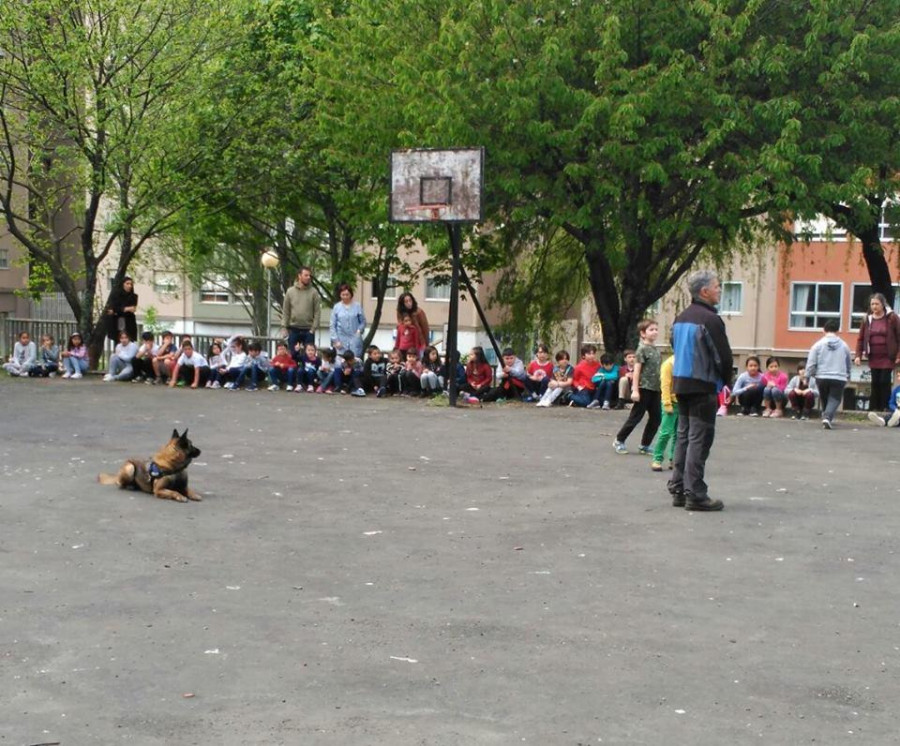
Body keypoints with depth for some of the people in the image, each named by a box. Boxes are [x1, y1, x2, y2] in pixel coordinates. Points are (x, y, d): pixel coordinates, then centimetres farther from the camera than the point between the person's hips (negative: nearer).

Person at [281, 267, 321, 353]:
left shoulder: (313, 292, 0)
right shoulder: (290, 291, 4)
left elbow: (317, 312, -3)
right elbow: (285, 311, 5)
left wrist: (314, 328, -9)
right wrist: (284, 327, -1)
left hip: (308, 330, -1)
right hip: (293, 329, 1)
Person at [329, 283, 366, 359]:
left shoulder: (357, 306, 1)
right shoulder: (336, 307, 3)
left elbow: (363, 322, 8)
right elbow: (332, 326, 5)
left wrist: (359, 330, -10)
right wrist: (335, 340, -2)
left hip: (355, 339, -1)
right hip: (341, 340, 1)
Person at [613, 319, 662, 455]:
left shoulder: (656, 349, 12)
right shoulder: (642, 349, -9)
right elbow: (637, 370, -12)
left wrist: (661, 388, 16)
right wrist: (635, 390, -17)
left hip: (655, 389, 7)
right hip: (644, 388, -7)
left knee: (656, 418, 6)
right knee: (636, 417, -1)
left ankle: (644, 445, 16)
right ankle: (619, 441, 14)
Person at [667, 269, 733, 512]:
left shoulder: (680, 319, 13)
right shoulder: (711, 320, -15)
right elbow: (724, 357, -13)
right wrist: (725, 382, 4)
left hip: (681, 384, 9)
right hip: (703, 386, -8)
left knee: (683, 437, 13)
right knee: (700, 439, -5)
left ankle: (678, 490, 15)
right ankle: (695, 494, -5)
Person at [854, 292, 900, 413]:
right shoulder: (867, 319, 5)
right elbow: (860, 338, 7)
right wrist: (858, 355, -1)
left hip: (888, 357, -3)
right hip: (873, 358, 3)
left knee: (885, 382, -5)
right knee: (875, 383, 6)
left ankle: (885, 407, 3)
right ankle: (874, 407, 11)